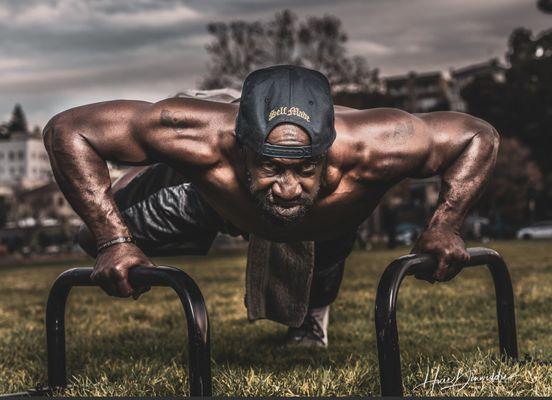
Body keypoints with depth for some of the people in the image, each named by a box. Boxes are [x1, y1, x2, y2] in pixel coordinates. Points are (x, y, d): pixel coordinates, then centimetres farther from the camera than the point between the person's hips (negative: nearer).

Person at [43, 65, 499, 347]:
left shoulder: (366, 147, -49)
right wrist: (113, 240, -48)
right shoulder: (204, 139, -51)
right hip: (213, 195, 0)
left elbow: (479, 136, -32)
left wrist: (444, 225, -45)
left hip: (326, 217, 1)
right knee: (100, 237, 7)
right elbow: (67, 129, -41)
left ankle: (312, 316, 65)